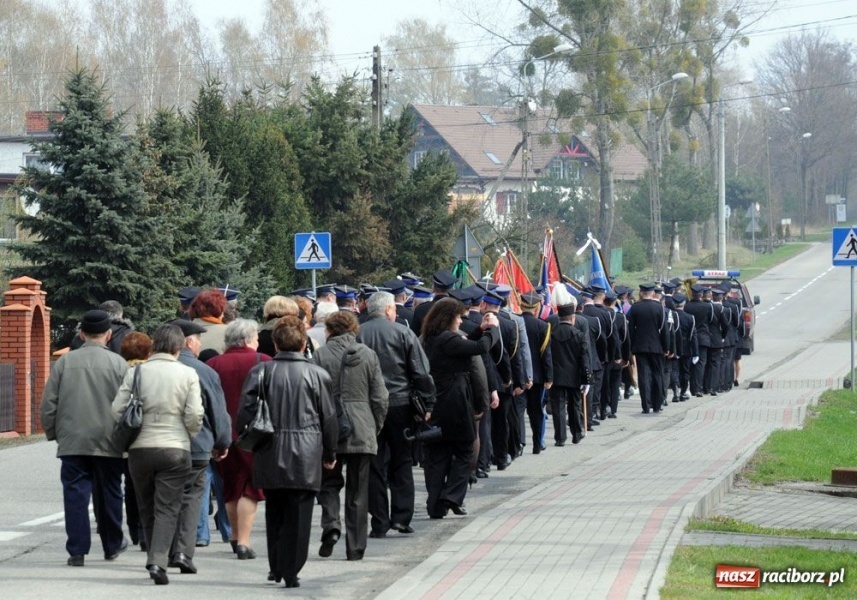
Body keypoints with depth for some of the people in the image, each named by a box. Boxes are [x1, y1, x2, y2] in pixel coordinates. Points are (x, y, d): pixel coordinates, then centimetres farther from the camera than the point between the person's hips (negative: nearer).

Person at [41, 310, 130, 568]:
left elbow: (48, 404, 2)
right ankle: (112, 545, 26)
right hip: (108, 441, 0)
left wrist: (53, 433, 15)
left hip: (72, 441, 0)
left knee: (75, 493, 1)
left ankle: (77, 550, -4)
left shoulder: (64, 362, 0)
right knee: (108, 494, 13)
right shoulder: (118, 363, -4)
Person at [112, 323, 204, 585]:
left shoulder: (136, 372, 0)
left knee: (147, 508, 16)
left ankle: (155, 560, 22)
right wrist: (190, 435, 12)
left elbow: (117, 410, -2)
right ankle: (158, 561, -17)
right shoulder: (188, 374, -3)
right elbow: (194, 415, -8)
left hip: (140, 448, 2)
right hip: (175, 448, -2)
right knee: (167, 509, -1)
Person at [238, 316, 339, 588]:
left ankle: (276, 566, 19)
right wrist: (330, 454, 15)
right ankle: (291, 571, -1)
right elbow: (329, 418, 2)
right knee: (298, 515, 2)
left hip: (270, 456, 2)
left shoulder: (259, 372, -1)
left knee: (274, 514, 16)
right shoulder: (317, 374, -3)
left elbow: (245, 413, -2)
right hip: (305, 456, -2)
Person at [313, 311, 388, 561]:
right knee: (357, 492, 7)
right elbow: (380, 398, 1)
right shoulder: (368, 355, 1)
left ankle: (331, 525, -11)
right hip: (362, 432, 1)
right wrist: (376, 428, 13)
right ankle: (355, 547, 8)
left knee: (329, 483, 14)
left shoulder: (321, 355, -5)